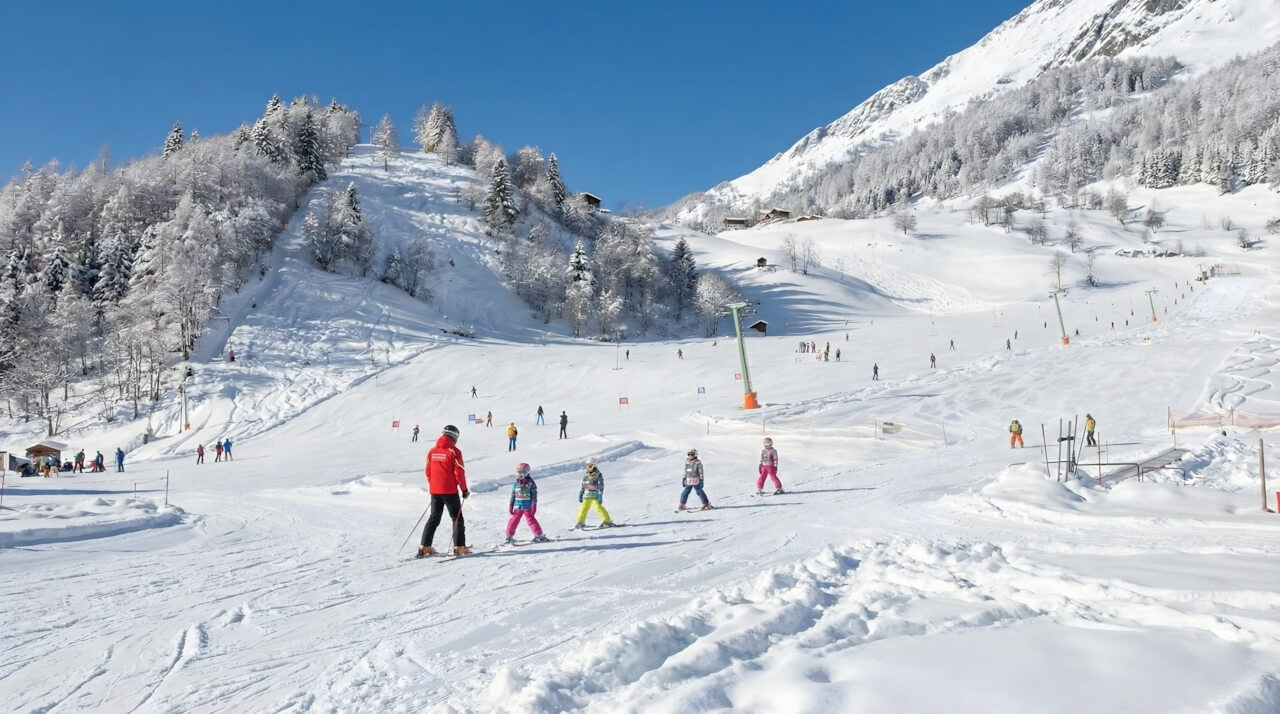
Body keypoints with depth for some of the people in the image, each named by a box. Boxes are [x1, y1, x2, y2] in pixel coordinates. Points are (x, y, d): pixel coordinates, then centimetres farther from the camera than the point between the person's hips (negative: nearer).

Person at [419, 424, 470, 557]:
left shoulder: (432, 451, 6)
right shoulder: (454, 451, -11)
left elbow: (428, 472, 11)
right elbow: (459, 472, -11)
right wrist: (464, 489, -2)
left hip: (435, 491, 5)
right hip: (450, 491, -5)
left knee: (433, 518, 15)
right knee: (457, 518, 5)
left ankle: (424, 547, 11)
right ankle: (459, 547, 0)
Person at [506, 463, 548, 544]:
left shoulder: (530, 483, -6)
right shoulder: (515, 484, 6)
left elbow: (534, 495, -6)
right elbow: (513, 496, 13)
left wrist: (534, 506, -10)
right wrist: (510, 506, 10)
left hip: (527, 507, -4)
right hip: (518, 507, 4)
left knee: (531, 520, -5)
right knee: (513, 521, 4)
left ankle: (539, 535, 3)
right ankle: (509, 536, 17)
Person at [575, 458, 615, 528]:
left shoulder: (598, 474, -6)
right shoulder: (585, 475, 13)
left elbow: (601, 486, -9)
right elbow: (583, 486, 21)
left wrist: (600, 495, -15)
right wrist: (580, 494, 18)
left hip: (595, 495, -6)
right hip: (587, 496, 6)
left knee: (598, 507, -17)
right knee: (583, 508, 6)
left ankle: (607, 521, -13)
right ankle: (580, 522, 21)